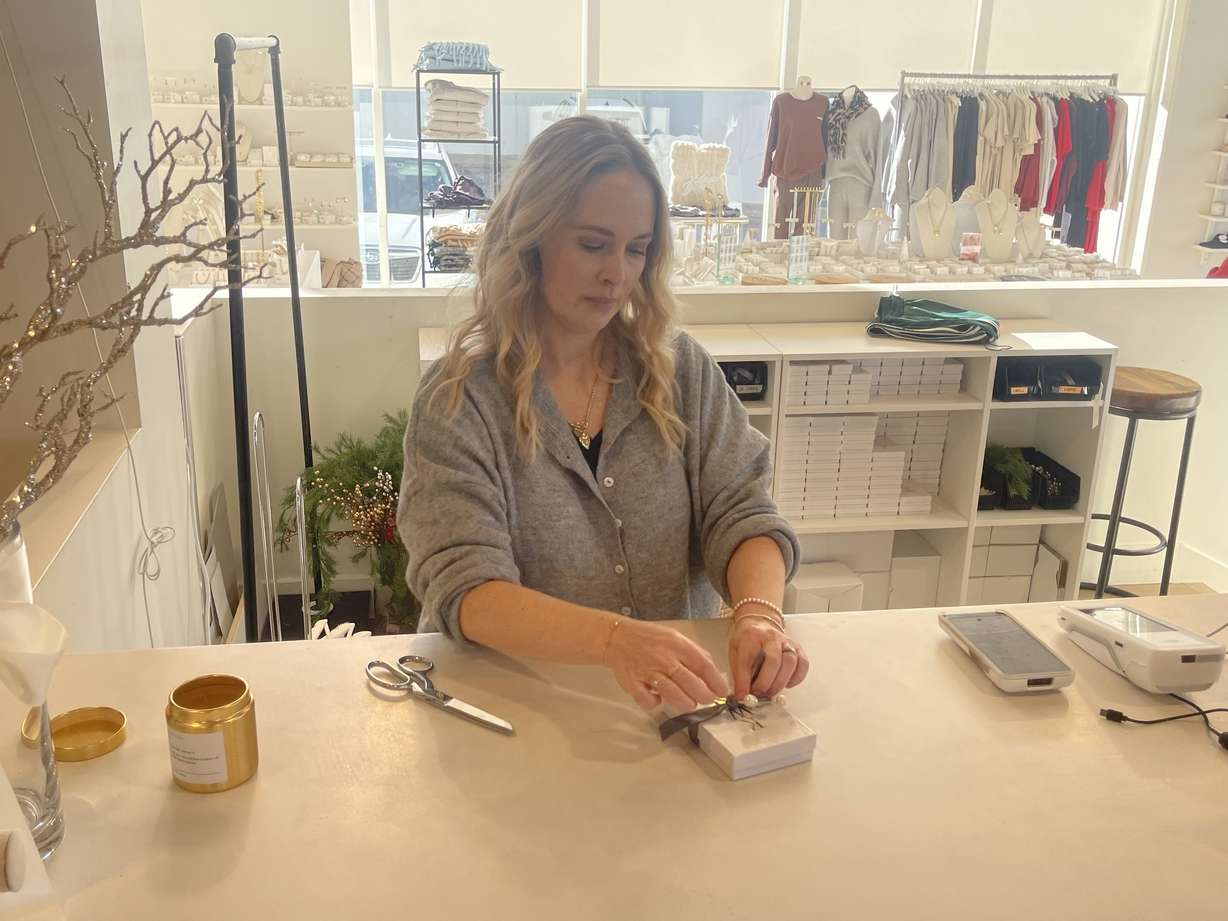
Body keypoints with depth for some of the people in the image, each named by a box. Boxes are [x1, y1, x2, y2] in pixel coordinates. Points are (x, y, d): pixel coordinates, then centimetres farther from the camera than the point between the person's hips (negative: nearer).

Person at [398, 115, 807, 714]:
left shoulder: (681, 369, 3)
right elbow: (465, 591, -17)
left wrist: (759, 611, -23)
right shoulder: (459, 398, -8)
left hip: (674, 702, 2)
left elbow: (741, 517, 0)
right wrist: (615, 639, -34)